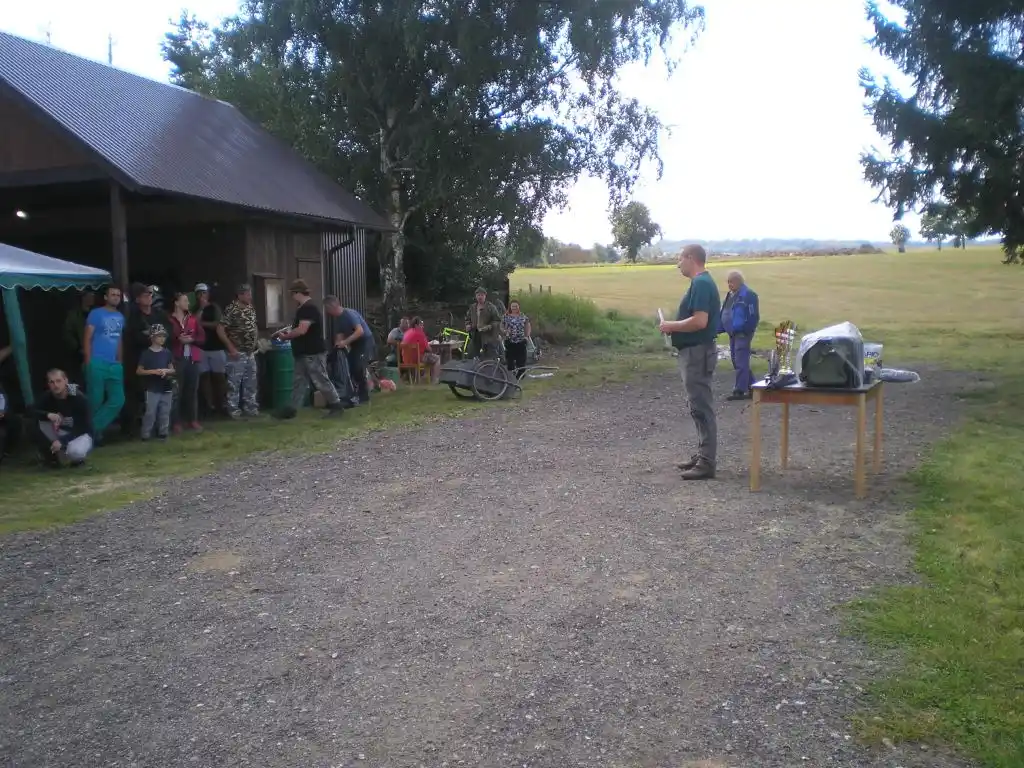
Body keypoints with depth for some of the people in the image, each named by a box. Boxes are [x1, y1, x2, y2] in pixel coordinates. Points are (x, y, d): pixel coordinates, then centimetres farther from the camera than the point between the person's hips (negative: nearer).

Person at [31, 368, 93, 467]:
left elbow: (83, 428, -20)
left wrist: (62, 441, -29)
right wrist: (48, 414, -38)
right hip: (59, 432, 5)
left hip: (80, 434, -5)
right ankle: (52, 456, -3)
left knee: (75, 451, -38)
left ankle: (77, 456, 0)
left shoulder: (79, 399, -21)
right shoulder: (48, 397, -8)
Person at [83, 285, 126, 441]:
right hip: (97, 363, -6)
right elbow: (87, 339, -3)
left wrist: (120, 361, 13)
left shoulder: (120, 317, 14)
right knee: (96, 400, -2)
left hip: (114, 364, 6)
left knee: (118, 399, 2)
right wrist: (89, 362, -9)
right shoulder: (96, 313, -1)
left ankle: (95, 426, 13)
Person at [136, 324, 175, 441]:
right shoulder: (146, 353, -4)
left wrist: (166, 371, -9)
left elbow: (172, 370, 13)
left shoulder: (167, 353, 9)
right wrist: (153, 371, -16)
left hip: (166, 388, 4)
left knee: (165, 412, 8)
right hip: (152, 389, -4)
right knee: (150, 412, -6)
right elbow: (139, 371, -3)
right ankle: (146, 434, 0)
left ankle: (163, 432, 18)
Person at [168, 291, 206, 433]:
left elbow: (202, 337, 9)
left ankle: (193, 420, 12)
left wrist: (191, 339, -8)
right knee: (177, 391, -6)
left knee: (193, 390, 5)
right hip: (177, 359, -4)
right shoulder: (169, 319, -2)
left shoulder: (193, 318, 12)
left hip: (193, 358, 4)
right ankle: (176, 422, -1)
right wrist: (177, 339, -17)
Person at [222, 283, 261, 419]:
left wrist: (257, 341, 9)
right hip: (237, 353, -7)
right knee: (234, 383, -1)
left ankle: (251, 408, 20)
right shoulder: (231, 309, -14)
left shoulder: (251, 308, 9)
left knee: (251, 383, 11)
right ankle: (234, 410, 7)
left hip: (251, 353, 7)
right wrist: (231, 348, -18)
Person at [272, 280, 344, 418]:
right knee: (299, 382, 10)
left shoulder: (309, 308, -19)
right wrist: (287, 331, 9)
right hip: (304, 353, 10)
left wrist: (285, 337, -13)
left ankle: (336, 405, 8)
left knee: (321, 381, -2)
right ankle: (293, 409, 12)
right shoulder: (303, 308, 15)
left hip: (313, 354, -10)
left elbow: (302, 330, -26)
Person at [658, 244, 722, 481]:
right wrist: (675, 325, 10)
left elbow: (700, 321, -27)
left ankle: (707, 464, -3)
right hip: (695, 351, 11)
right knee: (699, 407, 15)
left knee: (701, 408, -7)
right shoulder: (702, 282, 15)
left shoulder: (701, 283, -18)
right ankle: (702, 456, 22)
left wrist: (672, 326, -14)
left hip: (698, 352, -11)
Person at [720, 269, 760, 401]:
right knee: (737, 362, 14)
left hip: (742, 334, -9)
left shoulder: (748, 295, -13)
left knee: (740, 363, -7)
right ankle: (751, 387, 25)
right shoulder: (730, 295, 13)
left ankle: (739, 391, -4)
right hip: (733, 334, 9)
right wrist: (721, 328, 7)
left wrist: (745, 331, -18)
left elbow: (754, 316, -17)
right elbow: (724, 314, 18)